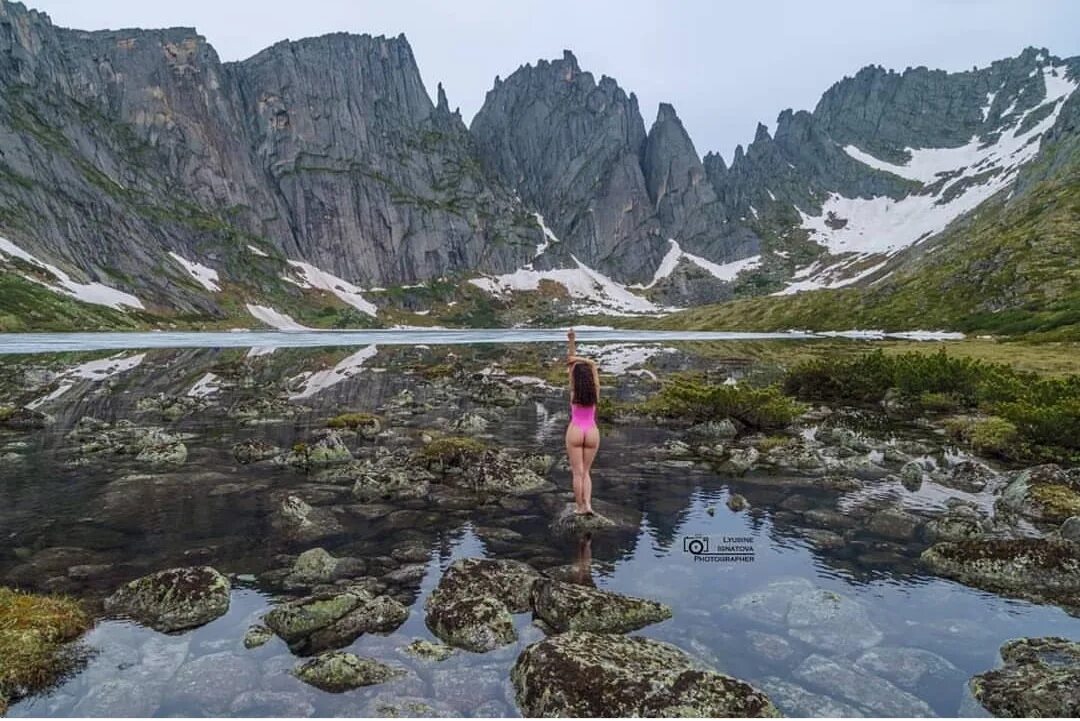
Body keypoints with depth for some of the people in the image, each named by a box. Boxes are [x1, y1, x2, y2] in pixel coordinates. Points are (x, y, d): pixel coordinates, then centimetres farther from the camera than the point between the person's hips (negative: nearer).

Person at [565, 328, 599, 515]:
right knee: (586, 471, 11)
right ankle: (587, 503, -4)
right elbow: (592, 364, 8)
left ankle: (580, 505, 6)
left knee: (578, 472, 3)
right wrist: (581, 359, -3)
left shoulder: (574, 390, -4)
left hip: (575, 431, -2)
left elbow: (571, 363, -2)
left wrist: (571, 342, -1)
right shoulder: (595, 391, 0)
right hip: (592, 432, 2)